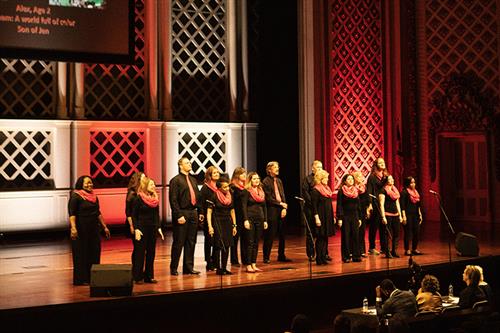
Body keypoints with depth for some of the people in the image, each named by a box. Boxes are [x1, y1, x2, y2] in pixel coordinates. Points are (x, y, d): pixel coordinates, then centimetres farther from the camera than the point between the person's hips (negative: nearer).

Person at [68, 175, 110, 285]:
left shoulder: (94, 196, 11)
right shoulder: (75, 196, -9)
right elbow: (72, 213, -15)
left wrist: (104, 227, 17)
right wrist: (73, 228, -27)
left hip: (93, 229, 7)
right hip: (81, 230, -7)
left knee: (94, 254, 7)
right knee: (81, 254, 1)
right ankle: (80, 279, 9)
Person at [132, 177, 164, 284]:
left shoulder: (155, 199, 8)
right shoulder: (138, 199, -7)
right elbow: (134, 216, -7)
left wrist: (159, 228, 6)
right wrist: (136, 229, -14)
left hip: (152, 229, 5)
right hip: (142, 229, -5)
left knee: (151, 253, 7)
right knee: (140, 252, -2)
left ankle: (149, 276, 14)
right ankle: (138, 277, 5)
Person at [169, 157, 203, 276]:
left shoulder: (193, 180, 16)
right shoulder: (175, 180, -7)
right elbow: (173, 200, -12)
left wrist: (200, 211, 12)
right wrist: (178, 215, -18)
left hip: (193, 213, 7)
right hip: (182, 214, -7)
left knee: (191, 242, 10)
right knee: (178, 243, -1)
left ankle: (189, 267, 18)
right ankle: (174, 268, 9)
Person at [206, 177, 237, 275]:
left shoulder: (230, 196, 8)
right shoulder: (214, 196, -9)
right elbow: (209, 212, -10)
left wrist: (234, 225, 12)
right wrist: (210, 226, -17)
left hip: (227, 223, 6)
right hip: (217, 222, -5)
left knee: (226, 246, 4)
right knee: (218, 246, -6)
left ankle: (224, 268, 11)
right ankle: (218, 269, -1)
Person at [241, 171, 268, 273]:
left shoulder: (261, 192, 14)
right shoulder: (246, 191, -4)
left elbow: (264, 207, 16)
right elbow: (244, 206, -10)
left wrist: (265, 220, 10)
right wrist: (245, 220, -17)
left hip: (259, 219, 6)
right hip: (250, 219, -6)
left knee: (256, 243, 8)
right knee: (250, 243, -4)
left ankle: (254, 265, 13)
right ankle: (248, 265, -1)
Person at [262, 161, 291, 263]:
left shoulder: (279, 181, 16)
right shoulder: (266, 181, -4)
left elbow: (283, 196, 12)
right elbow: (268, 198, -9)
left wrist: (284, 208, -1)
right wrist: (280, 204, -8)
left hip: (281, 210, 6)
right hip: (271, 210, -6)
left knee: (282, 234, 8)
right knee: (270, 234, -4)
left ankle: (281, 256, 16)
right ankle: (266, 257, 3)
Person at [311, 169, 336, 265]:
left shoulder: (327, 189, 15)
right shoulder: (315, 191, -10)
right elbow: (314, 206, -14)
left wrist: (332, 217, 18)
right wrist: (316, 218, -19)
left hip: (328, 218, 8)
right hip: (321, 217, -8)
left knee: (325, 238, 10)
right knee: (320, 238, -5)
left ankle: (323, 257, 16)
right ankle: (319, 259, 0)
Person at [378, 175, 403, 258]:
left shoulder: (395, 190, 16)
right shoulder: (383, 191, -5)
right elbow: (381, 204, -10)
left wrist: (400, 215, 16)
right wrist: (383, 217, -16)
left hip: (395, 215, 7)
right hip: (388, 215, -7)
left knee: (396, 234, 6)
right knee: (388, 234, -4)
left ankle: (394, 251, 15)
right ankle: (387, 252, 3)